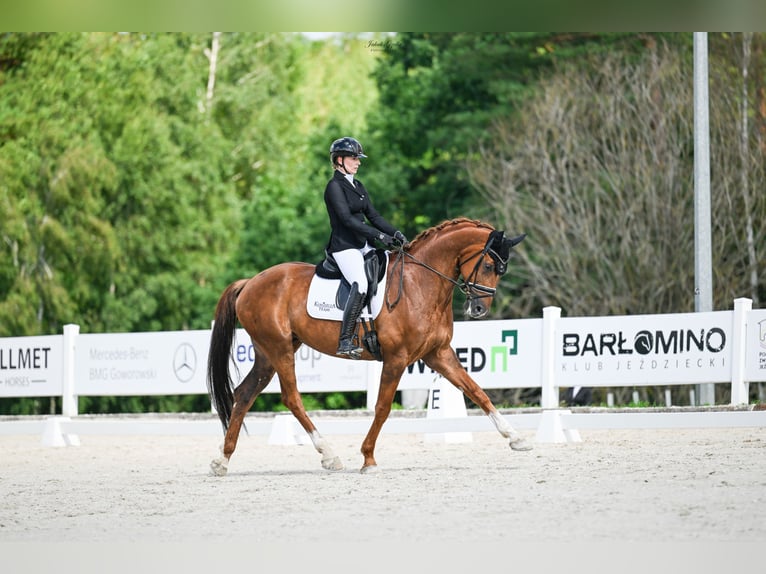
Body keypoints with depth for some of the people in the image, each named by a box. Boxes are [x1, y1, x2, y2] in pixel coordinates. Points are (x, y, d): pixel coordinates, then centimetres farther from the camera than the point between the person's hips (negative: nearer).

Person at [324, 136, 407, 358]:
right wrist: (379, 235, -23)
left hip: (364, 246, 9)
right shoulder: (335, 186, -8)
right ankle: (345, 342, -30)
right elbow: (347, 219, -18)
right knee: (360, 285, -29)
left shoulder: (358, 186, 18)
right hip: (344, 246, -9)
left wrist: (394, 232, -1)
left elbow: (372, 215, 16)